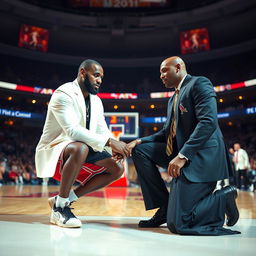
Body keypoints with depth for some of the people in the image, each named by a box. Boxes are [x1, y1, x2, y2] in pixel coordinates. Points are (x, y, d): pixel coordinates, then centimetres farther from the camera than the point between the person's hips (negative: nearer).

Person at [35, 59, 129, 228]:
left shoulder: (96, 101, 11)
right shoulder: (64, 94, -16)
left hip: (80, 151, 8)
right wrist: (109, 142, -34)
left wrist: (114, 147, -16)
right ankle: (59, 207, -22)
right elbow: (72, 130, -30)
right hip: (53, 152, -8)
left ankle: (63, 199, -4)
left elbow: (103, 131, 6)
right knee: (80, 148, -39)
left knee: (117, 169, -6)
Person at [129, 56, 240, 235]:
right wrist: (140, 141, 5)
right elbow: (168, 132, 22)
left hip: (200, 157, -9)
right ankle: (165, 207, 5)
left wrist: (183, 155, -25)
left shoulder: (199, 83, -4)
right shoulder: (173, 99, 23)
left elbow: (209, 121, -18)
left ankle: (223, 198, 7)